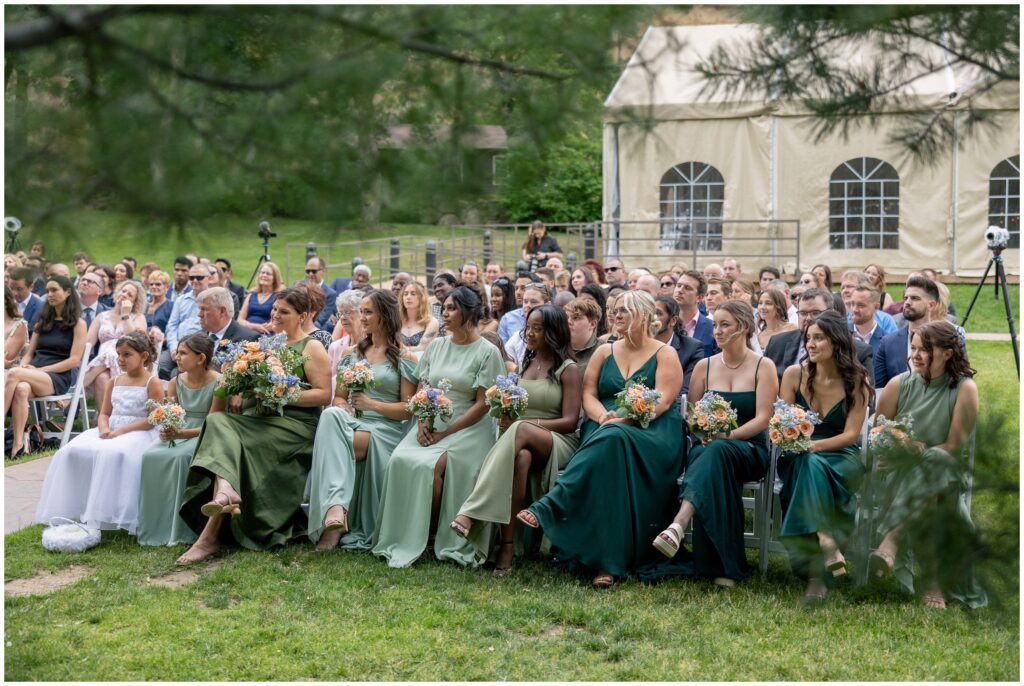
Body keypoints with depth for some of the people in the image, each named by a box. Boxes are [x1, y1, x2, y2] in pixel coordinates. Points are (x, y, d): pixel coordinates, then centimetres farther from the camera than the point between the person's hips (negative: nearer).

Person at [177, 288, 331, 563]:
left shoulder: (312, 348, 2)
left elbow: (324, 394, -8)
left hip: (296, 424, -7)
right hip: (260, 417, 7)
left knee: (227, 441, -27)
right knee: (218, 421, -25)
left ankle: (211, 533, -36)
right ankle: (225, 491, -50)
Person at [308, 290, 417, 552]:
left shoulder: (404, 359, 6)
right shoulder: (351, 353, 22)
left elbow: (409, 409, 0)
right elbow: (339, 396, 21)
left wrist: (372, 404, -13)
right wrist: (342, 407, -4)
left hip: (386, 429, -4)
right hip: (352, 422, 4)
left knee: (332, 440, -34)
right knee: (330, 415, -34)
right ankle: (335, 507, -46)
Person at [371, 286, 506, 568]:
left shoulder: (487, 352, -1)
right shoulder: (436, 346, 16)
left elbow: (482, 404, -7)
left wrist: (446, 433, -14)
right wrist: (422, 424, -5)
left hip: (467, 428, -5)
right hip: (431, 426, 5)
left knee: (435, 466, -31)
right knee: (400, 460, -24)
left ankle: (429, 535, -12)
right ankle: (400, 539, -16)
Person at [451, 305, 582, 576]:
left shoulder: (568, 369, 4)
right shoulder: (524, 364, 22)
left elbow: (570, 421, -5)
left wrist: (526, 423, -17)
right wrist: (506, 415, -4)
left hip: (558, 443, -3)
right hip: (522, 440, 3)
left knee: (520, 431, -40)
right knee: (521, 457, -39)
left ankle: (471, 513, -49)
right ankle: (507, 545, -46)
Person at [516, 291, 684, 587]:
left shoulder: (665, 354, 8)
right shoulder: (604, 352, 21)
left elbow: (663, 401, -6)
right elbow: (588, 394, 11)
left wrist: (624, 419, -20)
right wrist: (603, 417, -11)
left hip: (651, 434, -3)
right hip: (602, 429, 3)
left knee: (613, 441, -38)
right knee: (609, 443, -35)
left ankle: (547, 510, -41)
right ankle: (608, 563, -40)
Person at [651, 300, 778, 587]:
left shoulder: (764, 367, 4)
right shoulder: (704, 366, 14)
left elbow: (763, 418, -6)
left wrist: (728, 435, -21)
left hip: (750, 450, -2)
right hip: (708, 446, 2)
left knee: (718, 451, -40)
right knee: (700, 454, -38)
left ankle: (678, 525, -57)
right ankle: (718, 565, -42)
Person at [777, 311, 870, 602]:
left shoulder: (856, 381, -2)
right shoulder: (794, 374, 2)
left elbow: (851, 434, -8)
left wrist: (815, 445, -24)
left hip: (841, 458, -1)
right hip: (799, 457, 1)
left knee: (814, 466, -36)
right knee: (806, 467, -36)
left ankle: (817, 573, -37)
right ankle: (828, 545, -43)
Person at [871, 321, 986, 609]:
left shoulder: (965, 389, -3)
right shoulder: (898, 385, 4)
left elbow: (954, 447, -6)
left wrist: (920, 452, -16)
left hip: (944, 472, -1)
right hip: (901, 473, 1)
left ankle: (892, 539, -42)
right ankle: (932, 580, -31)